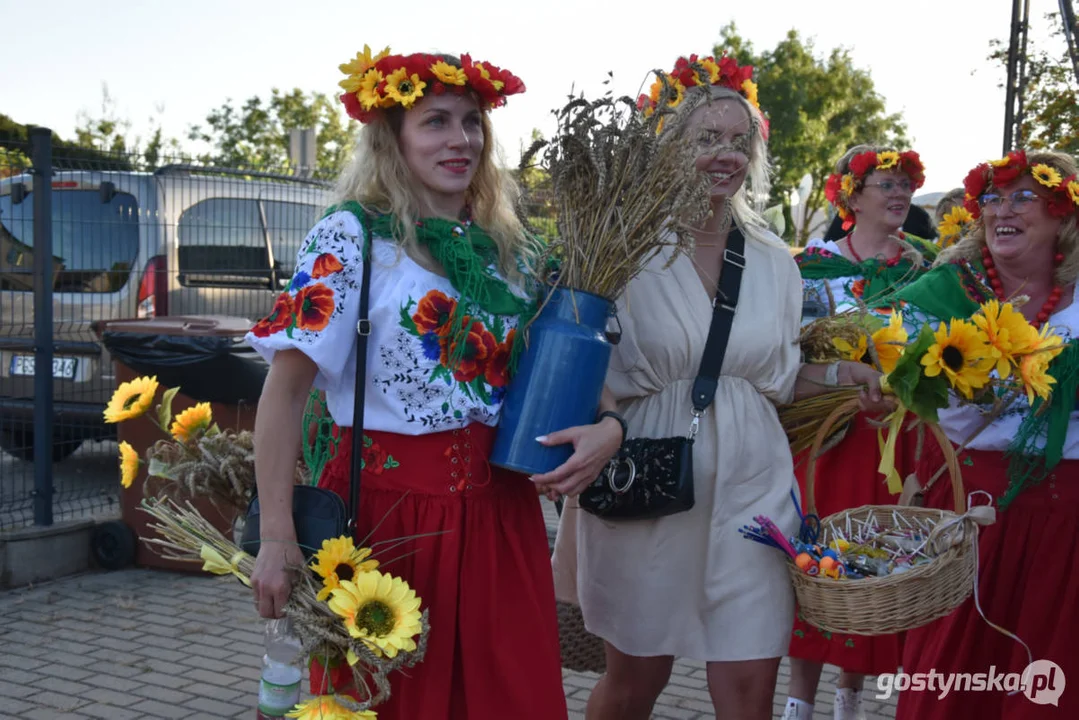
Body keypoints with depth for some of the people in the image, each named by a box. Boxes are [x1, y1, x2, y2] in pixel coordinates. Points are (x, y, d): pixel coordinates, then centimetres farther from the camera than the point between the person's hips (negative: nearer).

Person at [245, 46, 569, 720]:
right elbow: (285, 388, -11)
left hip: (499, 513, 5)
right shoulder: (353, 235, -6)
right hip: (386, 506, -4)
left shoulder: (511, 248, 9)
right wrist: (277, 537, -17)